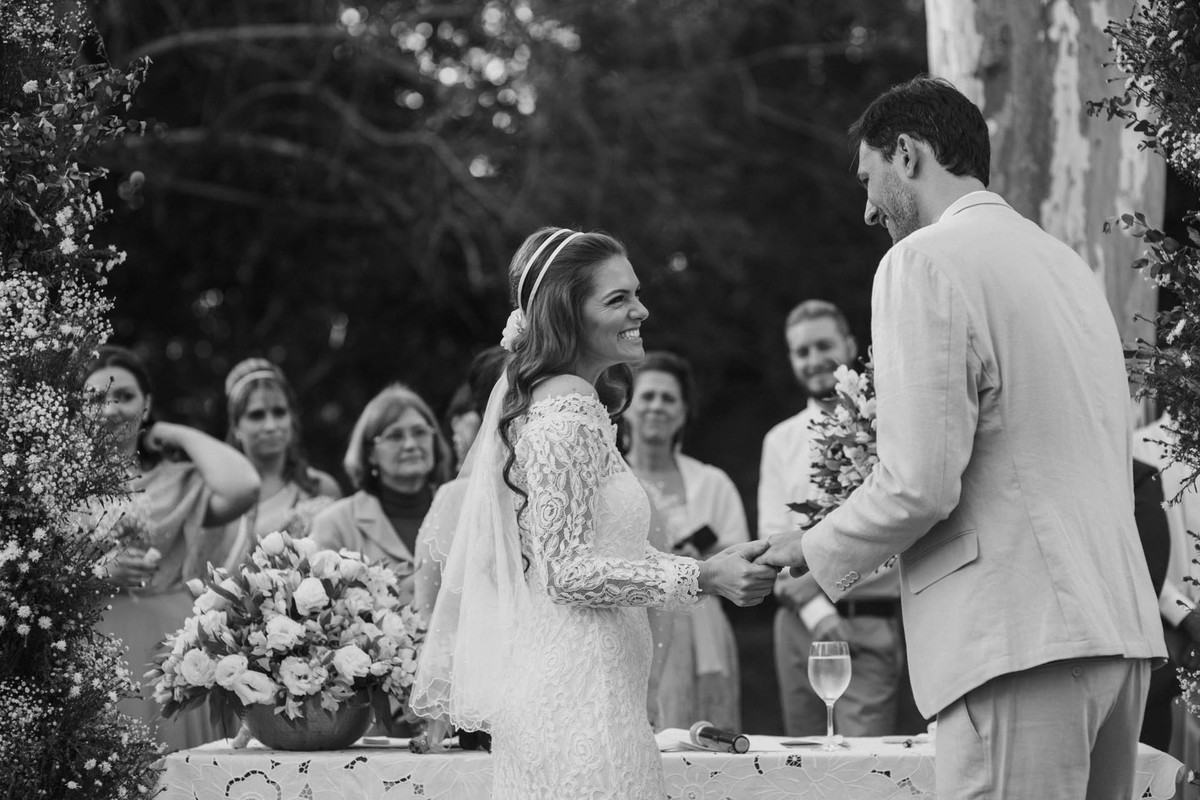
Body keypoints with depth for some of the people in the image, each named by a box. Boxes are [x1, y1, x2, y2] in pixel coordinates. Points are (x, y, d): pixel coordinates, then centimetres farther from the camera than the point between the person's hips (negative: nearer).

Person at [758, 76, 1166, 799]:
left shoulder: (925, 261, -6)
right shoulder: (1068, 262, 20)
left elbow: (920, 485, -14)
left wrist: (817, 549, 3)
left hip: (1021, 642, -8)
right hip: (1120, 633, 8)